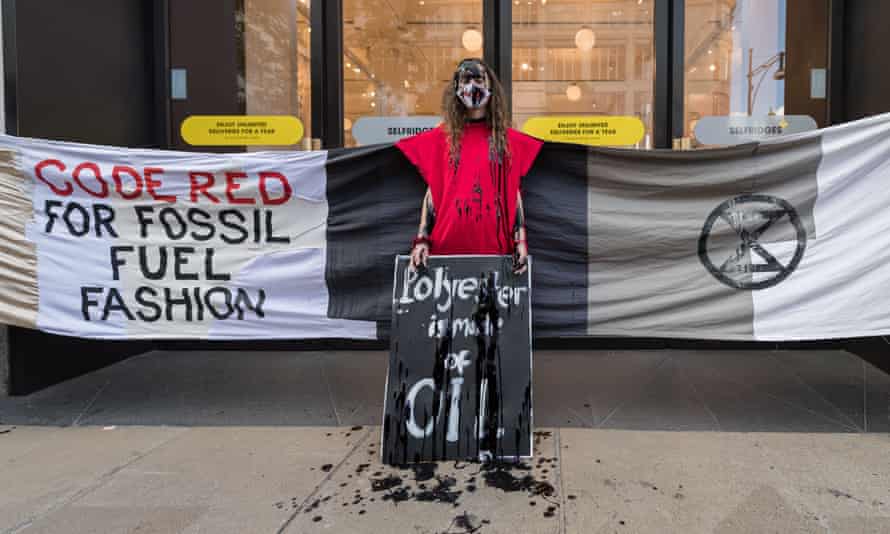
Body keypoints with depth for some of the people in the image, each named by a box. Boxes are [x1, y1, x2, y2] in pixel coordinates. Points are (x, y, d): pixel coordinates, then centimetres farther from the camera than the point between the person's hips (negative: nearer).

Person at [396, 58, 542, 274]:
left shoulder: (509, 139, 9)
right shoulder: (441, 137, 8)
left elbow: (514, 193, 8)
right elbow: (432, 191, 6)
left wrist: (521, 241, -1)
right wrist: (422, 239, -3)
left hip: (495, 245, 1)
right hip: (447, 244, 0)